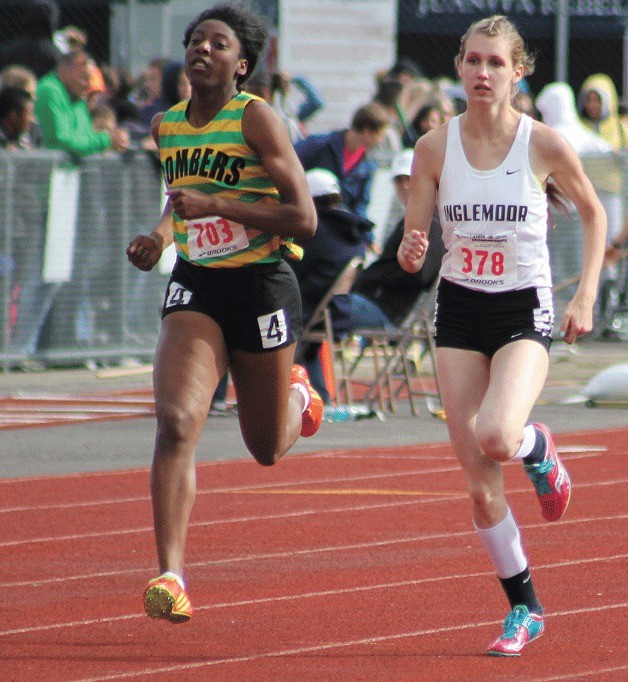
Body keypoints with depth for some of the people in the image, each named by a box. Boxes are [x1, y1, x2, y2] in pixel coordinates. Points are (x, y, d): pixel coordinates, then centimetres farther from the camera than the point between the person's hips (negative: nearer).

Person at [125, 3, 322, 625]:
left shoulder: (257, 119, -12)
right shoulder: (166, 125, 6)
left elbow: (303, 219, -18)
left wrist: (215, 206, -24)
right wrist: (162, 234, 5)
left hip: (261, 287, -3)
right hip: (194, 289, 3)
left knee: (267, 450, 13)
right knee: (176, 422, -20)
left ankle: (298, 397, 50)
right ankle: (171, 576, -23)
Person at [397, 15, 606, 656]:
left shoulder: (545, 144, -9)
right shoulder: (434, 147, -4)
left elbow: (593, 214, 7)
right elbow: (411, 251, 1)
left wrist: (586, 294, -2)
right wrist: (411, 252, -22)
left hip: (525, 312, -2)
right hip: (458, 309, 3)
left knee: (496, 436, -29)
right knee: (478, 481, 0)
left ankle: (537, 449, 8)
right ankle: (523, 608, 15)